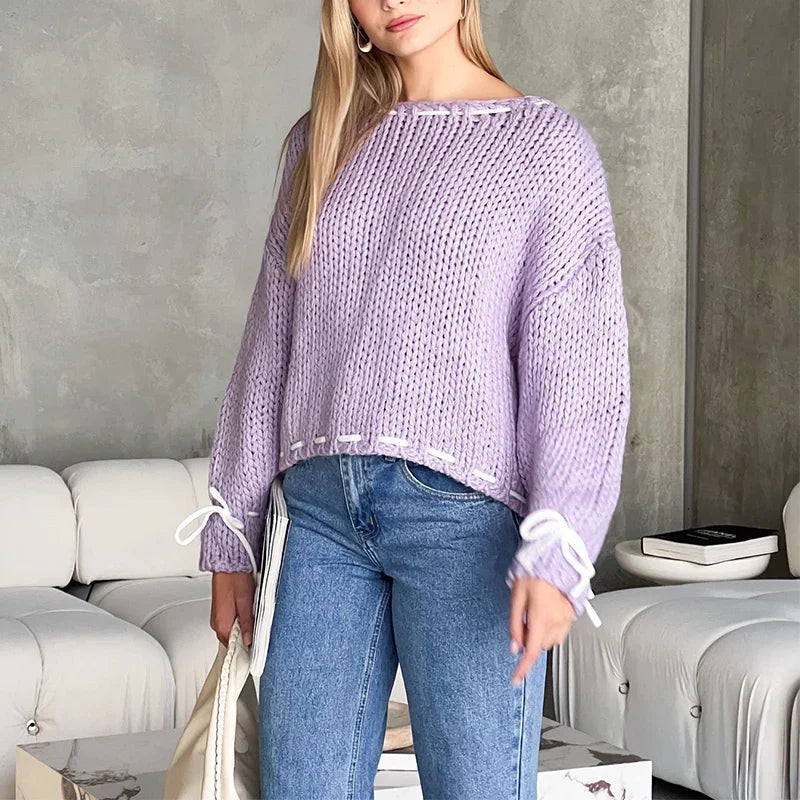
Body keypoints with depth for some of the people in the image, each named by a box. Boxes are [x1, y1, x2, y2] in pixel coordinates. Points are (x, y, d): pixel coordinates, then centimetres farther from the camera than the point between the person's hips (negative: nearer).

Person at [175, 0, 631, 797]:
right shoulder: (322, 141, 16)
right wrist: (230, 537, 15)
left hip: (465, 513, -4)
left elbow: (578, 365, -5)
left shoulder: (548, 143, 3)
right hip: (320, 508, 4)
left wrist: (556, 551, -17)